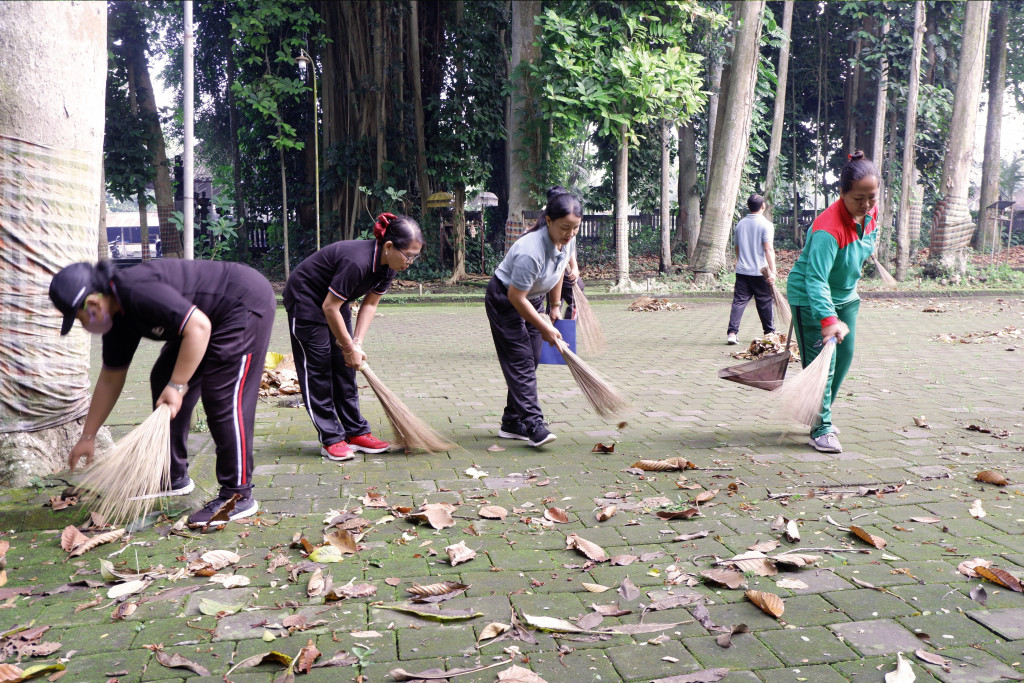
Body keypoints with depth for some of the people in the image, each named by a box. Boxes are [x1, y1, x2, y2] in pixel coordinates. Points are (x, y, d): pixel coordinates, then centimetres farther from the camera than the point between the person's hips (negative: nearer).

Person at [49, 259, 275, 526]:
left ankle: (238, 496, -6)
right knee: (162, 380, 12)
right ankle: (174, 478, 22)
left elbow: (199, 327, -32)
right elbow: (110, 379, 14)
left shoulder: (138, 291, -26)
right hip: (214, 318, 11)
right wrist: (88, 436, 18)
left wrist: (177, 386, -27)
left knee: (223, 398, -15)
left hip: (247, 304, -11)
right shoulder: (118, 316, 4)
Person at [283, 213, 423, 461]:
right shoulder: (357, 262, -36)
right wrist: (350, 347, -20)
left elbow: (370, 303, -2)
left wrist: (357, 343, -12)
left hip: (335, 302, 8)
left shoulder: (387, 265, -10)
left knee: (344, 369, 7)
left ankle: (356, 433, 12)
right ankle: (331, 440, 1)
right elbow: (329, 308, -29)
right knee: (317, 369, -5)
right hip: (305, 300, -8)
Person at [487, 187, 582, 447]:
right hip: (505, 301, -8)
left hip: (532, 299, 8)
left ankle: (512, 424, 13)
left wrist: (555, 306, 12)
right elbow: (516, 297, -28)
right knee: (520, 362, -14)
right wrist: (544, 328, -20)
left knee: (530, 362, 6)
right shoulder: (531, 251, -35)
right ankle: (533, 425, -18)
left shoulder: (567, 240, -11)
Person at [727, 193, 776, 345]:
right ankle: (769, 332, 21)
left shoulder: (740, 223, 9)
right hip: (760, 272, -4)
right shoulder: (766, 224, -8)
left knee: (739, 301, 1)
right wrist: (772, 271, -18)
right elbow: (768, 249, -16)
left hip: (742, 270, 4)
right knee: (765, 303, 8)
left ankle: (731, 333, -10)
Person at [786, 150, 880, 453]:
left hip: (845, 295, 9)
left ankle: (821, 414, 30)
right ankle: (821, 429, -3)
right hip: (810, 298, -8)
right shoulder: (828, 228, -34)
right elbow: (816, 279, -41)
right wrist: (827, 319, -52)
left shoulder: (871, 213, -8)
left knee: (844, 357, 14)